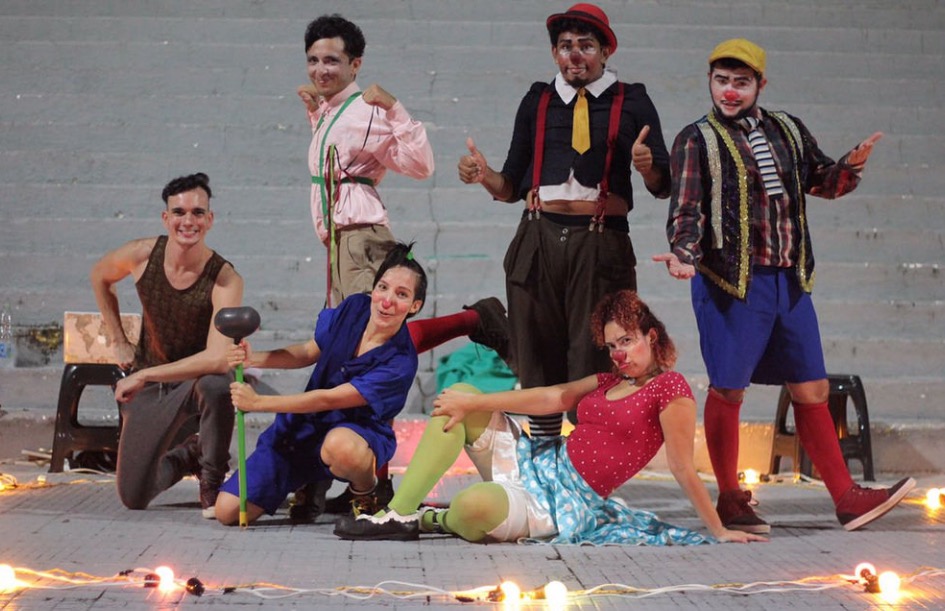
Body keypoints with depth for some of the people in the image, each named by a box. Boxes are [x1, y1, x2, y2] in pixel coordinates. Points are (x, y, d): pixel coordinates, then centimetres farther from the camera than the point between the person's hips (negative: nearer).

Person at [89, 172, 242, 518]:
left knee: (216, 385, -41)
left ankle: (212, 484, -16)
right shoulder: (142, 255, -15)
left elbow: (218, 359, -36)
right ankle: (188, 455, 35)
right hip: (148, 388, 4)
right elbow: (99, 276, 10)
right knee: (133, 498, 3)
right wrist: (119, 341, 7)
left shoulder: (225, 279, -26)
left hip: (198, 378, -3)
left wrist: (142, 376, -32)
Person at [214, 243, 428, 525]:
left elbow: (329, 399, -24)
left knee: (339, 445, -45)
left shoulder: (399, 362, -24)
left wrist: (258, 402, -23)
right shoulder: (354, 309, -6)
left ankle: (367, 497, -8)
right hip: (302, 428, 5)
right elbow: (309, 352, 10)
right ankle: (313, 485, 23)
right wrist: (255, 359, -6)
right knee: (227, 512, -6)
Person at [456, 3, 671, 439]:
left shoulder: (631, 102, 8)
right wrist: (484, 175, -7)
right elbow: (512, 187, 13)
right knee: (538, 360, 6)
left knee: (594, 364, -2)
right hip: (538, 241, 3)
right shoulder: (537, 102, 14)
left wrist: (647, 167, -18)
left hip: (602, 247, -2)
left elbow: (663, 188, 3)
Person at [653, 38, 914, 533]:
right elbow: (687, 210, -7)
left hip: (790, 281, 5)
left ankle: (845, 497, 10)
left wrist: (851, 166, 2)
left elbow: (822, 182, 24)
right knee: (727, 390, 0)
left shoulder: (787, 132, 14)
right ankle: (730, 501, 13)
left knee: (812, 389, 6)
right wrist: (684, 254, -25)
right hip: (730, 282, -5)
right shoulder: (698, 141, 0)